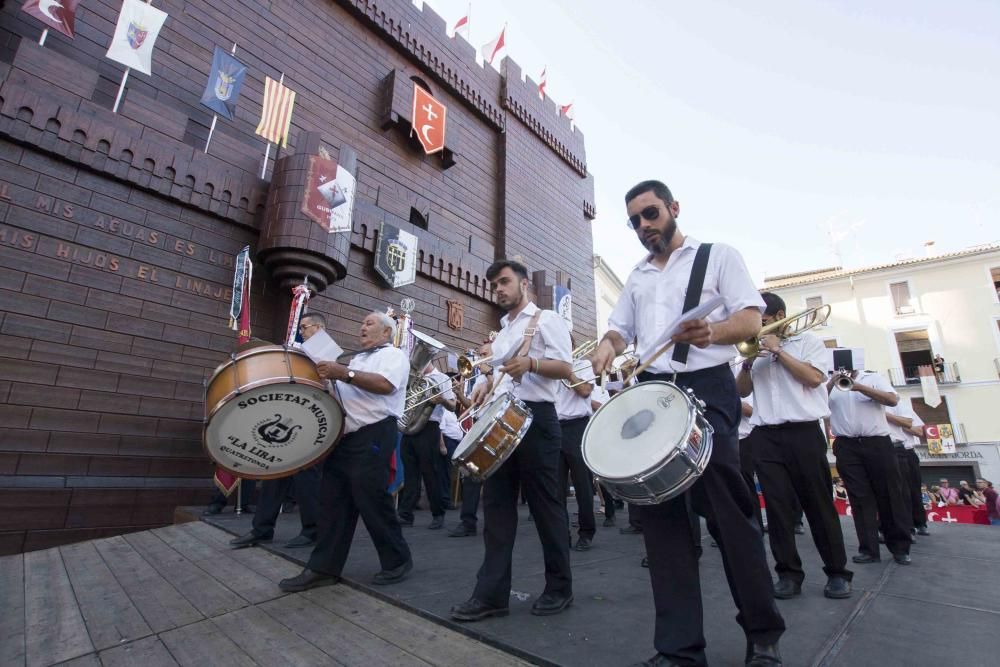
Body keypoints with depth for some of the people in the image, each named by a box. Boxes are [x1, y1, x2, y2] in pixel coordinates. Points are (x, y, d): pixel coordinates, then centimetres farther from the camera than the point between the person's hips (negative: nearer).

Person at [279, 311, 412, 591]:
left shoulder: (394, 355, -1)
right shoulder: (357, 359, 27)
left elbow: (385, 384, -21)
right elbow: (346, 392, 29)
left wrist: (344, 373, -25)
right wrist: (329, 377, 11)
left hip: (373, 435, -8)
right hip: (344, 435, 9)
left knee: (372, 501, -5)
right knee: (333, 501, 7)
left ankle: (398, 561, 11)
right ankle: (324, 567, 16)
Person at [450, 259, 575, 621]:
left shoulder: (547, 320, 1)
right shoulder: (500, 334, 23)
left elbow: (565, 368, -10)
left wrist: (530, 363, -27)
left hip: (535, 418, -7)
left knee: (545, 504, 2)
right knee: (496, 504, 5)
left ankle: (559, 587, 18)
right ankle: (492, 592, 13)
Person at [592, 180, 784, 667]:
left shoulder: (718, 256, 8)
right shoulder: (636, 277, 22)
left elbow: (751, 320, -2)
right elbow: (619, 329, 20)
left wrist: (711, 332, -24)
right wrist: (607, 346, -5)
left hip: (706, 389, -4)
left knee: (727, 511, -2)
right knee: (660, 513, 2)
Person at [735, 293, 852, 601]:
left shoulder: (808, 341, 7)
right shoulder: (754, 348, 17)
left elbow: (813, 378, -8)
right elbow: (741, 391, 12)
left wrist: (778, 351, -6)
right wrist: (747, 363, -4)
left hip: (804, 432, -3)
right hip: (765, 437, 3)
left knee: (818, 503, 3)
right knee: (777, 506, 2)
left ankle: (837, 572, 18)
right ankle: (788, 573, 9)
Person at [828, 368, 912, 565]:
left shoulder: (873, 378, 8)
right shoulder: (830, 384, 12)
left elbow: (893, 400, -6)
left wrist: (860, 387, -15)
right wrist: (831, 384, -13)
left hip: (877, 443, -1)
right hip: (847, 447, 1)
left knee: (889, 495, 5)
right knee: (860, 498, 1)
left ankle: (900, 548, 18)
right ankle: (869, 549, 4)